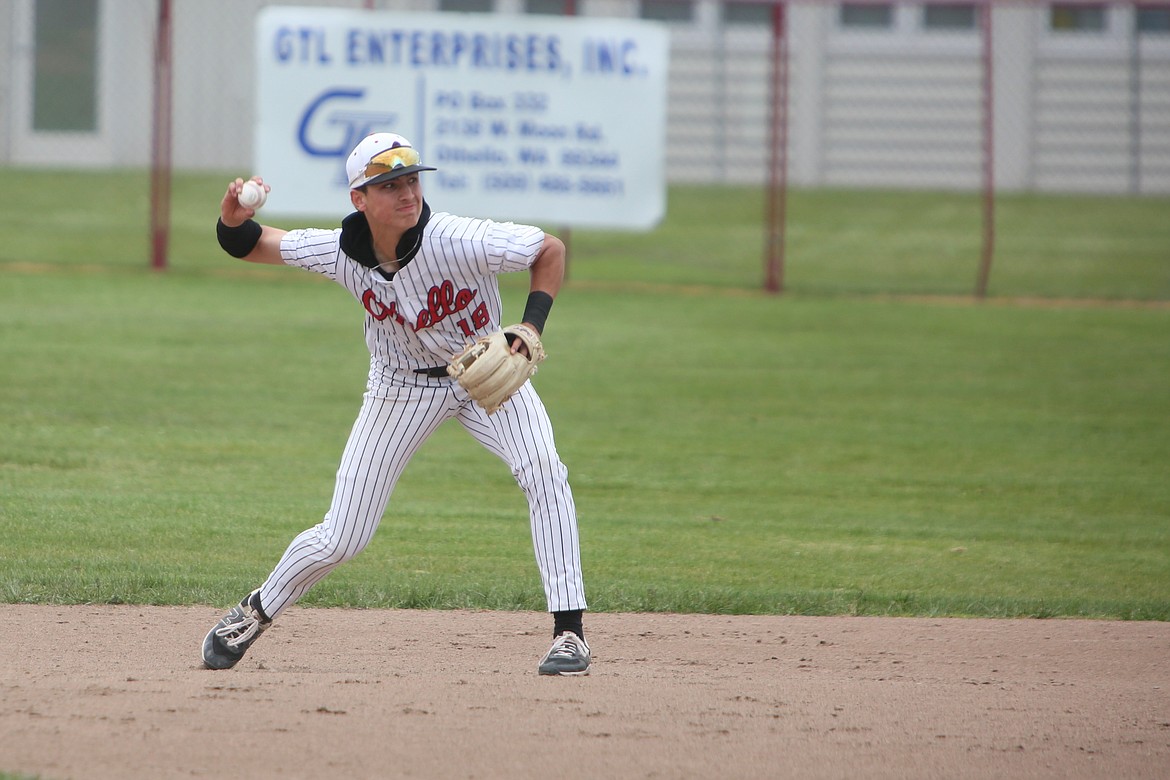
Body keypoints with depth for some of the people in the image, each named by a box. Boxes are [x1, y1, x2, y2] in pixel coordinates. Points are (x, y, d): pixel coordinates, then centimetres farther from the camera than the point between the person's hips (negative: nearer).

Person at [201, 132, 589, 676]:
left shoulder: (459, 241, -31)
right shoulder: (340, 252, -22)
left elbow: (550, 250, -17)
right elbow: (250, 245, -8)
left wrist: (531, 327, -29)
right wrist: (233, 219, -31)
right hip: (402, 385, 1)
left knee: (541, 468, -29)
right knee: (340, 540, 0)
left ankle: (568, 631, -23)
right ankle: (255, 613, 30)